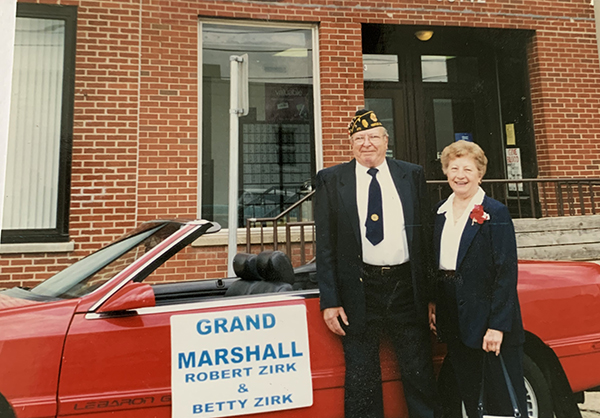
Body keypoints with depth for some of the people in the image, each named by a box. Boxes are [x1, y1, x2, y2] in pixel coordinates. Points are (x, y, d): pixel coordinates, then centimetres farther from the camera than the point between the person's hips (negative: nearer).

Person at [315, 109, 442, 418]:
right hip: (359, 292, -1)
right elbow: (325, 245, -1)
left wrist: (432, 293, 1)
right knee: (362, 382, 11)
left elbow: (427, 235, 6)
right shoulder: (331, 180, 1)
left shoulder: (412, 176, 7)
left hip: (407, 289, 2)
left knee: (420, 376, 14)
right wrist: (330, 301, -6)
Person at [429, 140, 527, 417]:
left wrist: (498, 325, -17)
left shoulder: (495, 213, -10)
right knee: (468, 396, 17)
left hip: (489, 321, -5)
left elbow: (507, 273, -13)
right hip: (454, 319, 6)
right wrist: (432, 302, 5)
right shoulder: (440, 212, 8)